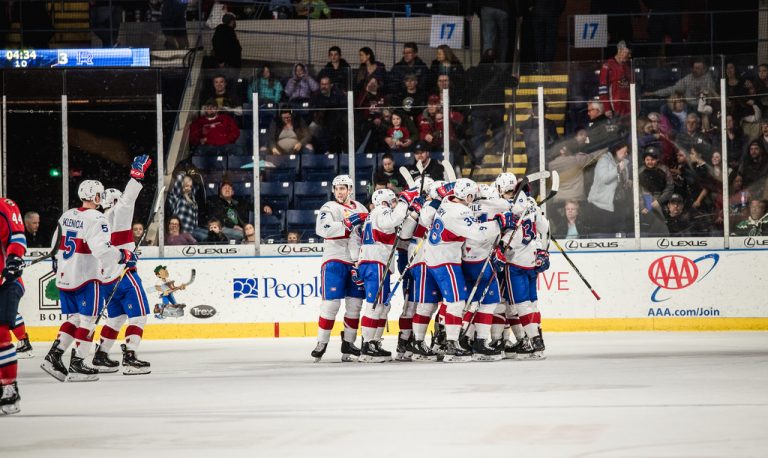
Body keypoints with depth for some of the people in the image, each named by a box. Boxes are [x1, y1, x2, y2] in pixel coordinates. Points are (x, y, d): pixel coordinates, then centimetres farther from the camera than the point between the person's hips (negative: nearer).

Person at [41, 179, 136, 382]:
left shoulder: (67, 216, 10)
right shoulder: (96, 219, -15)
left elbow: (57, 244, 20)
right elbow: (102, 250, -26)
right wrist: (124, 256, -15)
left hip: (64, 276, 8)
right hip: (85, 277, -8)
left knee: (74, 318, 16)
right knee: (88, 319, 0)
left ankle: (53, 356, 8)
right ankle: (77, 365, -2)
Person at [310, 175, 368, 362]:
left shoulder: (361, 209, 15)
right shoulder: (329, 208, -2)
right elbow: (322, 229, -22)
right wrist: (347, 224, -26)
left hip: (357, 262, 5)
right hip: (335, 261, -5)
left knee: (355, 304, 6)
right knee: (331, 303, -9)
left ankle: (348, 343, 15)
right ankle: (322, 343, -3)